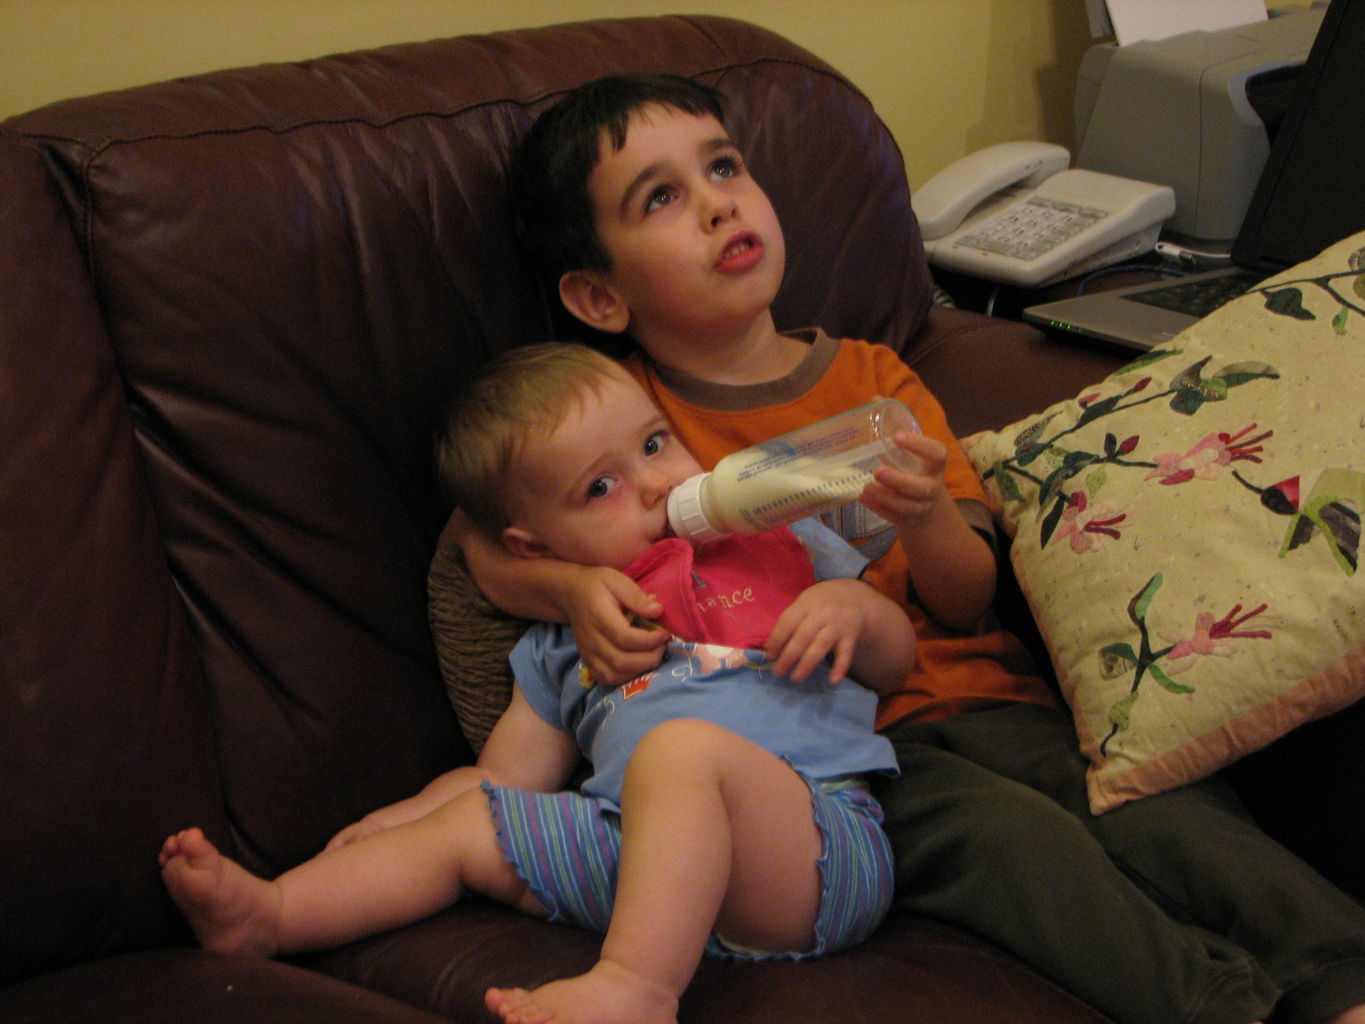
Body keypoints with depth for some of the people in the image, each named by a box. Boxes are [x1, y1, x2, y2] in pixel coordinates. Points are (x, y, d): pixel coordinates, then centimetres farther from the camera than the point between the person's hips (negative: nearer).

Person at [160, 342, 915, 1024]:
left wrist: (853, 604, -2)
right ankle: (266, 915, -3)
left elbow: (894, 658, 21)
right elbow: (507, 776, 26)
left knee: (684, 747, -32)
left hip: (814, 836, -4)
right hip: (654, 865, 4)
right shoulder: (558, 644, 25)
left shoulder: (780, 544, 20)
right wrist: (389, 823, 11)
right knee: (468, 823, 1)